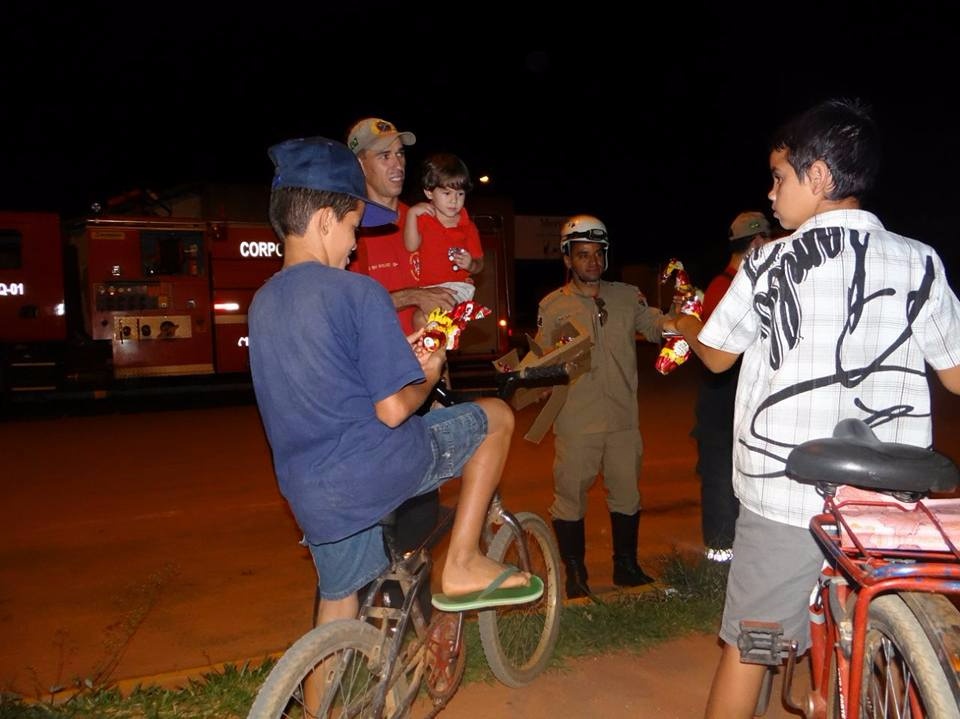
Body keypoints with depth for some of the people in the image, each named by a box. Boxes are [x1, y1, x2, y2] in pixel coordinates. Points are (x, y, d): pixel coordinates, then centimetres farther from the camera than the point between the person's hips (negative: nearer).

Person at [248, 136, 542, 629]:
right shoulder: (356, 291, -16)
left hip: (309, 496, 7)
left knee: (338, 602, 26)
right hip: (374, 473, -7)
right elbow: (392, 410, -18)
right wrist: (427, 377, 2)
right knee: (496, 417, 10)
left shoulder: (261, 303, 9)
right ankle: (462, 565, 11)